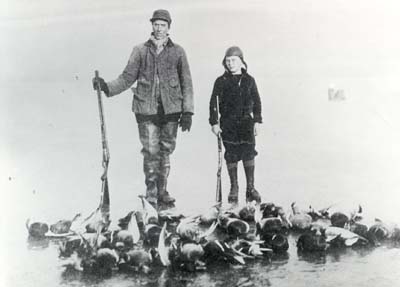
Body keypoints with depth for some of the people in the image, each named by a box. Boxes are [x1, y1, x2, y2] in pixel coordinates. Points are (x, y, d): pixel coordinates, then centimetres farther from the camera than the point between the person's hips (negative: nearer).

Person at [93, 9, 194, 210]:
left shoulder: (177, 52, 7)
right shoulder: (140, 51, 7)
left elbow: (186, 83, 7)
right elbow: (127, 78, 6)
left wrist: (187, 111, 1)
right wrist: (107, 87, -11)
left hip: (171, 109, 1)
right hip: (146, 109, -1)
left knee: (165, 151, 7)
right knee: (151, 152, -3)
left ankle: (162, 193, 19)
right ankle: (151, 195, 9)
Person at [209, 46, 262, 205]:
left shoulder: (249, 80, 6)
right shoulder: (221, 81, 1)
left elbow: (256, 101, 10)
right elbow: (213, 102, 0)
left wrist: (257, 121, 5)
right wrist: (214, 122, -5)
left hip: (246, 122, 1)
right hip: (228, 123, -1)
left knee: (249, 153, -3)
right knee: (231, 155, 2)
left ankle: (250, 188, 7)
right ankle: (234, 189, 13)